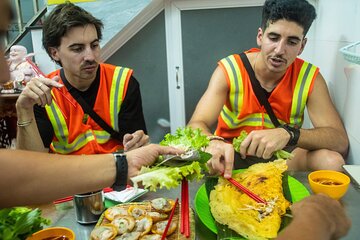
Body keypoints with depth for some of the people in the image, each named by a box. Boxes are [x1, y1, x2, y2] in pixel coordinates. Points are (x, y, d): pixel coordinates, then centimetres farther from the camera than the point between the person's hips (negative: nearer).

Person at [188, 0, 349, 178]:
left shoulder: (310, 78, -9)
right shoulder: (229, 70, -14)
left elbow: (341, 141, -17)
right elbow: (196, 125, -21)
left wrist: (288, 134, -37)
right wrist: (214, 143, -47)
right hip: (231, 155, -1)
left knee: (331, 161, -26)